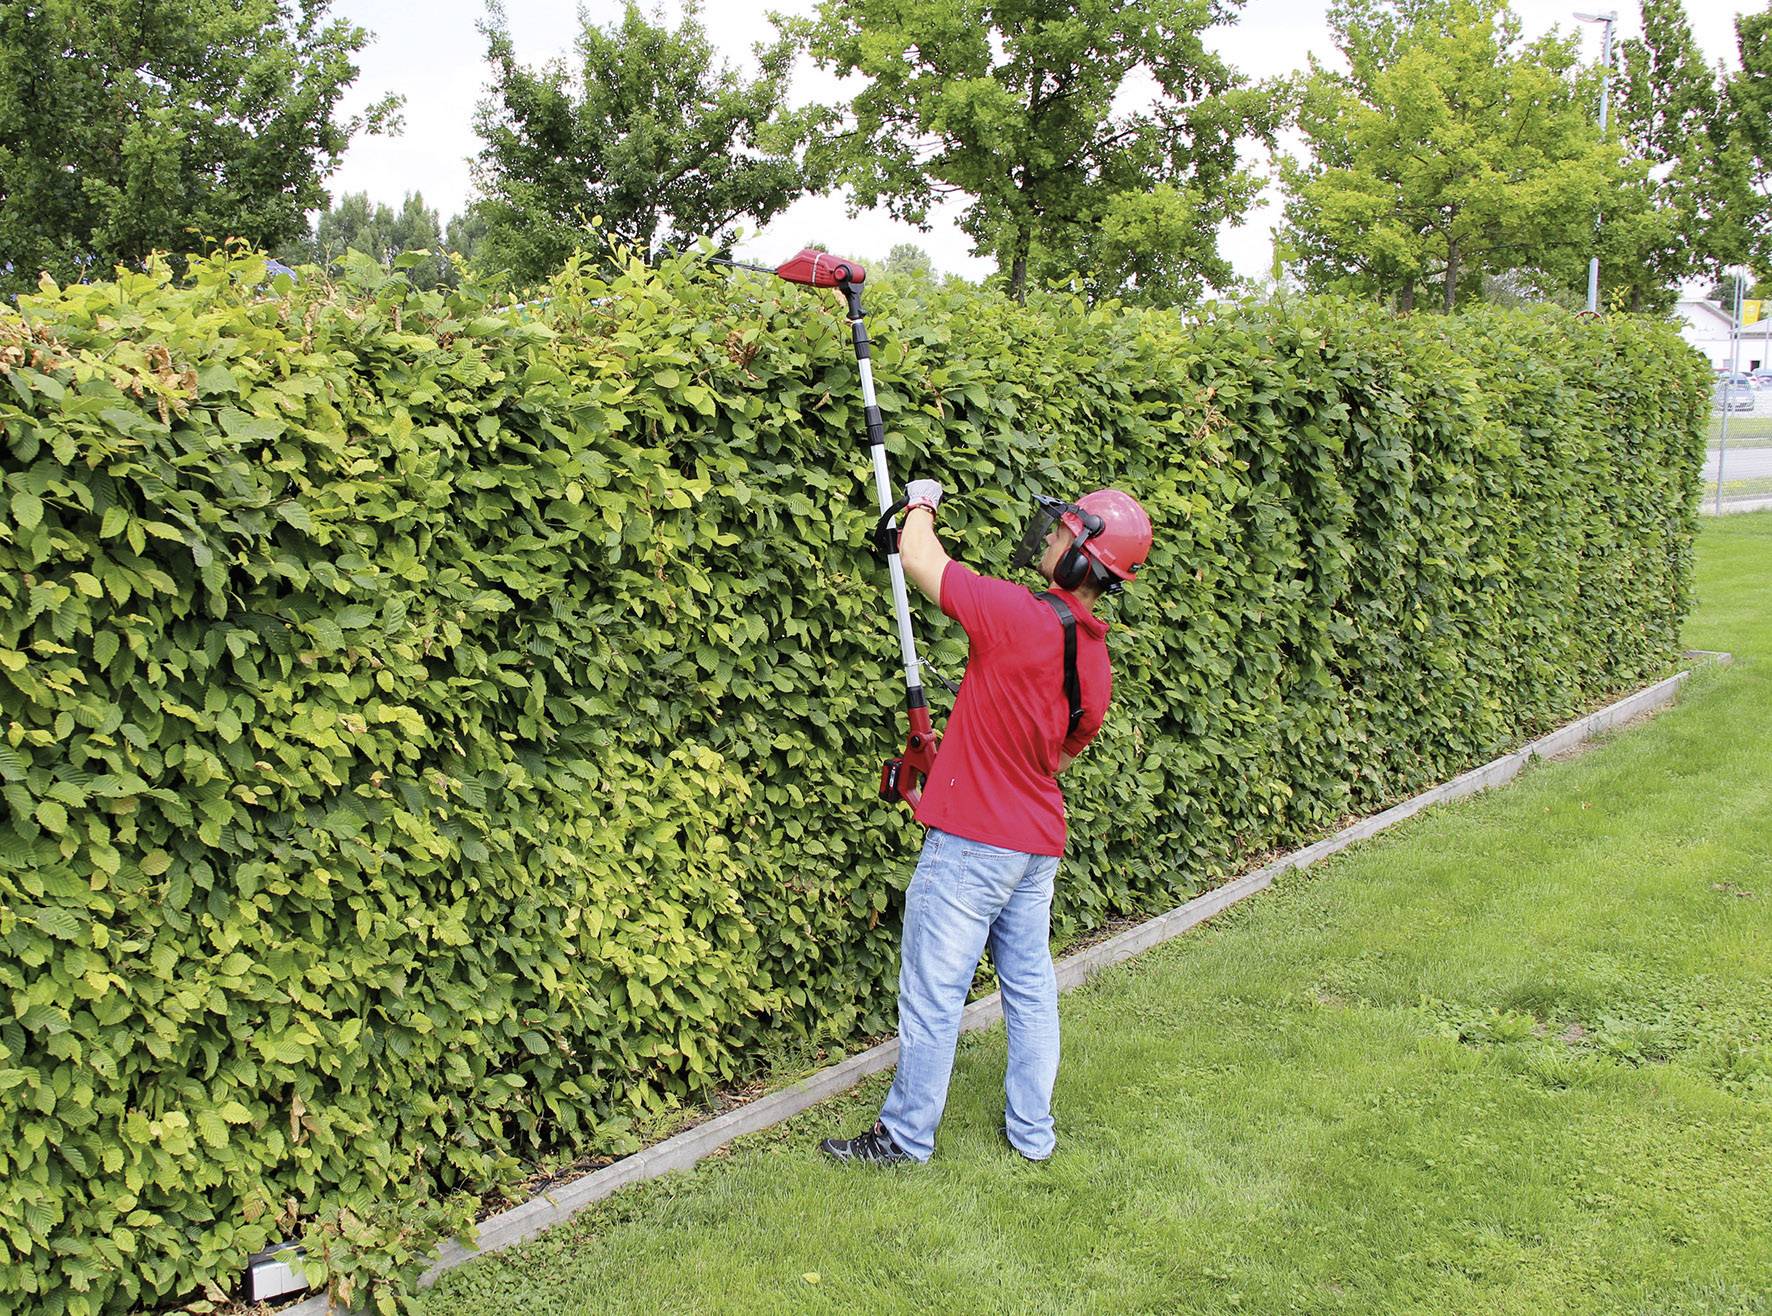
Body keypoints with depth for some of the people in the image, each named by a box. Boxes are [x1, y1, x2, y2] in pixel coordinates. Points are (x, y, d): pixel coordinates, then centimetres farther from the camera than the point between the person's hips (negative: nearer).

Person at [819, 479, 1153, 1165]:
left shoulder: (1019, 614, -21)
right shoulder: (1095, 659, 5)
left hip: (971, 845, -8)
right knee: (1031, 988, 17)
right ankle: (1033, 1132, 28)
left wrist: (920, 503, 10)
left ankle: (906, 1137, 17)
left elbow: (917, 559, -12)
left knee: (933, 994, 4)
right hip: (1038, 844, 8)